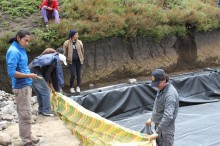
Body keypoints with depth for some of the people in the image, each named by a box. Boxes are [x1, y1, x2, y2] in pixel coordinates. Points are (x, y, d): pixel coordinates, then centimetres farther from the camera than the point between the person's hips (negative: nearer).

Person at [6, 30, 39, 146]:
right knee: (25, 115, -5)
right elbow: (11, 72, -21)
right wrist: (29, 75, -16)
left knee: (24, 114, 16)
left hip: (26, 85, 9)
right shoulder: (14, 51, -17)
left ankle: (27, 137, 25)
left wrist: (29, 74, 7)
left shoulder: (20, 49, 12)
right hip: (21, 87, -9)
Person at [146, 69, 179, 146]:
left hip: (166, 128, -9)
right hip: (159, 125, 9)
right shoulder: (162, 89, 5)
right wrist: (152, 118, 25)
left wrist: (157, 132, -31)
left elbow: (168, 116, -31)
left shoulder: (170, 94, -25)